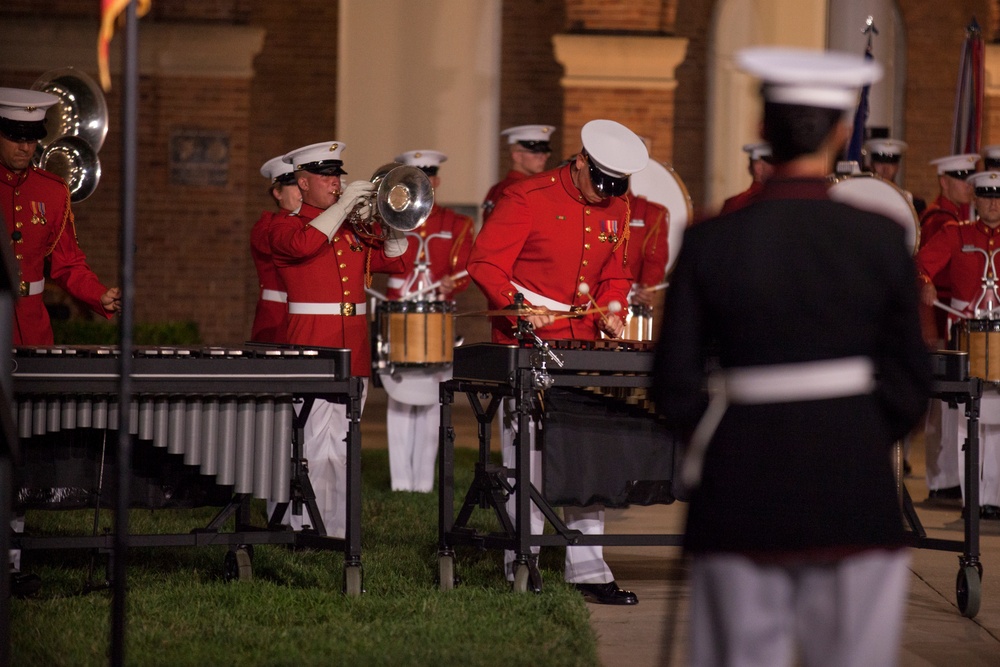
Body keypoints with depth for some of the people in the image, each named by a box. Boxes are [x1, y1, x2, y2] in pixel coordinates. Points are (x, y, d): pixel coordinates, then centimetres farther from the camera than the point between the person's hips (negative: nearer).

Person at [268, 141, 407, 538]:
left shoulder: (354, 228, 18)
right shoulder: (286, 225, 1)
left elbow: (392, 262, 14)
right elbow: (303, 244, -22)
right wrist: (343, 205, -18)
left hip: (353, 351, 6)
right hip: (311, 347, -6)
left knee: (343, 446, 9)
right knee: (314, 445, -11)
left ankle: (337, 527, 14)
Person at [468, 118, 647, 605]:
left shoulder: (615, 210, 8)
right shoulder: (528, 198, -11)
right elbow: (484, 263, -13)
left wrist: (610, 309, -1)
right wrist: (522, 308, -27)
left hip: (583, 342, 6)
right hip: (527, 344, -5)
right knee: (527, 454, -1)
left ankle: (587, 569, 6)